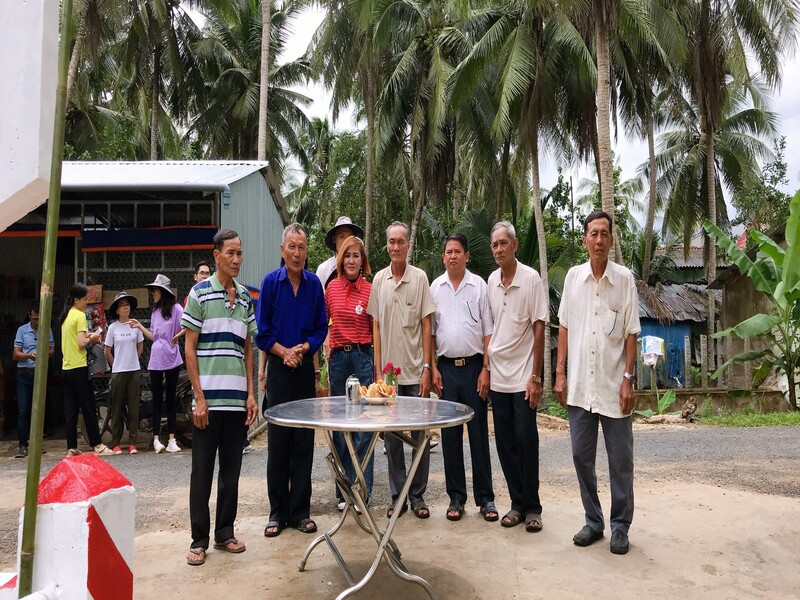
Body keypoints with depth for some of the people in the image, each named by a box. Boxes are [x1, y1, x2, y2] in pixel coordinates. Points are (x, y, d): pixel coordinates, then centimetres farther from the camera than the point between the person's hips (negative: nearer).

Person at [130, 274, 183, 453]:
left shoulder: (176, 309, -4)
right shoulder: (155, 312, 13)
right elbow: (154, 337, 16)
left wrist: (177, 336, -23)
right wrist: (140, 326, 12)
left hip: (172, 359, -4)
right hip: (156, 360, 4)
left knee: (170, 399, 5)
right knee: (157, 399, 3)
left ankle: (171, 440, 10)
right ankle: (156, 439, 5)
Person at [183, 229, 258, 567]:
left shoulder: (246, 297, 11)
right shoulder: (200, 293, -3)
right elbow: (189, 348, -4)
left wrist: (251, 393, 7)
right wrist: (199, 397, -9)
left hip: (237, 398, 4)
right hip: (208, 398, -4)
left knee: (231, 469, 11)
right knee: (202, 471, 5)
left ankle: (224, 533, 24)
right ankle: (199, 540, 16)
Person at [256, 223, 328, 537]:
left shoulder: (314, 284, 3)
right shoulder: (270, 282, -2)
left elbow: (321, 328, 5)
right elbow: (262, 331, -2)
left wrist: (304, 348, -11)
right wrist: (284, 352, -13)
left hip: (305, 368, 2)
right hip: (279, 369, -1)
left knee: (304, 441, 6)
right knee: (278, 442, 4)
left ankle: (301, 511, 17)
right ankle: (278, 512, 16)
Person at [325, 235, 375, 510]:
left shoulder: (370, 290, -3)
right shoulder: (332, 287, 6)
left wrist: (378, 366, -3)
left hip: (363, 356, -3)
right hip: (338, 358, 3)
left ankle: (362, 490, 11)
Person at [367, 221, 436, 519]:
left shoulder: (420, 278, -1)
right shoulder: (379, 279, 6)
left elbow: (426, 325, -2)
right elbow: (376, 327, 8)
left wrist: (427, 368, -7)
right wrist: (378, 370, 4)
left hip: (415, 371, -2)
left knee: (420, 435, 4)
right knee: (391, 437, 9)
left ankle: (418, 495, 18)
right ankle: (397, 495, 21)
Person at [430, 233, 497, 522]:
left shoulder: (479, 285, 1)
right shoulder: (435, 287, 7)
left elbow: (488, 331, 0)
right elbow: (429, 331, 9)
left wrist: (486, 369, -6)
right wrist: (432, 368, 1)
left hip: (473, 365, -2)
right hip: (446, 367, 2)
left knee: (479, 433, 3)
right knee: (450, 434, 7)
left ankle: (485, 497, 13)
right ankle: (456, 497, 17)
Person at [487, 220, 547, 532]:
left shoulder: (531, 278, -7)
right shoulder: (491, 280, 8)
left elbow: (539, 329, -8)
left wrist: (535, 377, -11)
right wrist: (485, 368, 9)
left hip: (523, 377, -5)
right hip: (498, 377, 5)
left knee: (526, 442, 0)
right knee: (505, 444, 10)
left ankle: (532, 507, 14)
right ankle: (517, 503, 23)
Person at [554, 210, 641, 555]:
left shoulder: (624, 279, -2)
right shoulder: (573, 276, 4)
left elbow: (631, 333, -1)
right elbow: (564, 327, 8)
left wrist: (628, 379, -7)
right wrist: (560, 373, 4)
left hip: (613, 385, -2)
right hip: (579, 386, 3)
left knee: (620, 460, 6)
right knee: (582, 456, 10)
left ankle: (620, 526, 21)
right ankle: (593, 521, 25)